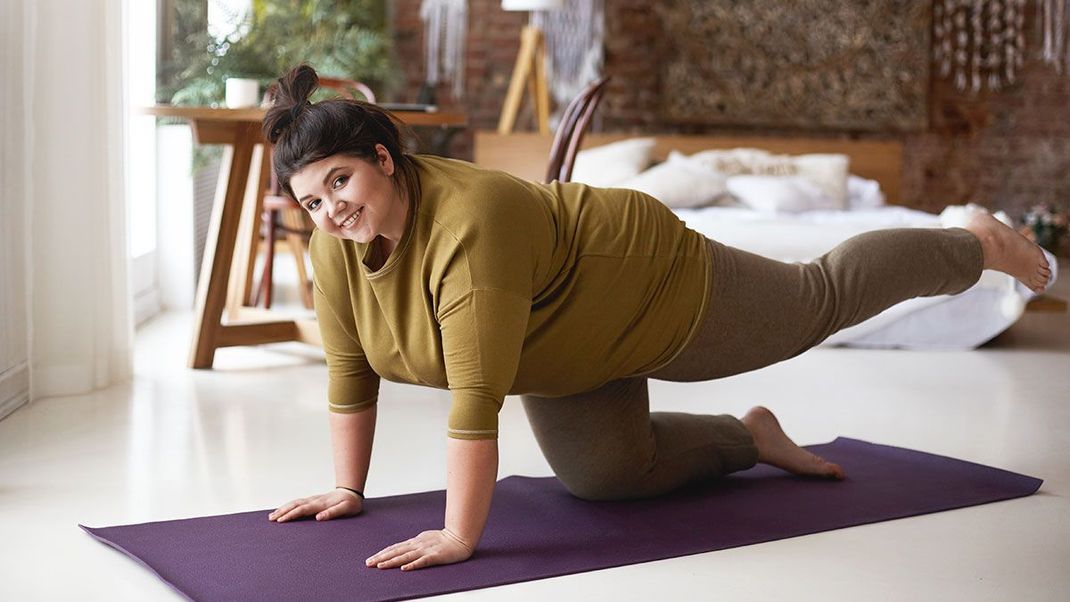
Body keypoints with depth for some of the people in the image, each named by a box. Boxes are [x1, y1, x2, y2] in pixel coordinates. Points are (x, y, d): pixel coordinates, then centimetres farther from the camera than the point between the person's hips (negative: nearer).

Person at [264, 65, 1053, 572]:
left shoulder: (470, 223, -41)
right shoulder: (337, 243, -16)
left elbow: (477, 396, -42)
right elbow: (350, 368, -5)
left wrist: (460, 537, -37)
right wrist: (350, 488, -4)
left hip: (660, 293, -7)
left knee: (823, 302, 13)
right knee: (603, 474, 5)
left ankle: (979, 244, 39)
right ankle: (751, 437, 27)